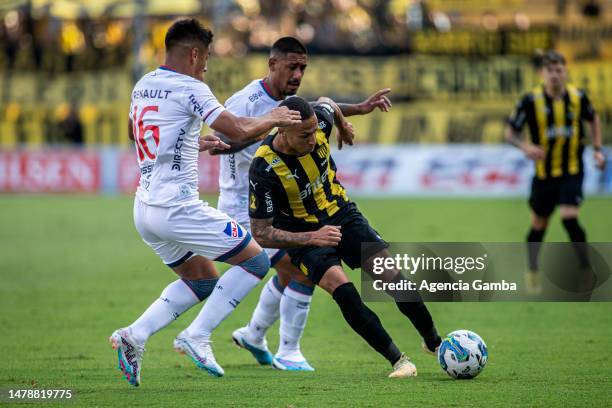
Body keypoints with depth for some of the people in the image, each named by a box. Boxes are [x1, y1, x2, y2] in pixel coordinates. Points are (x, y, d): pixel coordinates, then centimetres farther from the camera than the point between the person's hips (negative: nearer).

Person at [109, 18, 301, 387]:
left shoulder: (143, 86, 13)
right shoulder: (189, 89, -11)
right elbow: (239, 130, -18)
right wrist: (273, 119, 1)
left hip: (144, 210, 9)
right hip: (177, 208, -9)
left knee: (203, 280, 22)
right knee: (255, 260, 2)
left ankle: (134, 335, 7)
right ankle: (196, 336, -4)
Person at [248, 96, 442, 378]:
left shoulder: (320, 123, -19)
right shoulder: (263, 169, -29)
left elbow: (326, 104, 10)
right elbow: (261, 233, -22)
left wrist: (343, 126, 30)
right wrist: (312, 237, -30)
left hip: (341, 215, 4)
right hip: (303, 235, -4)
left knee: (394, 278, -11)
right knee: (344, 291, -27)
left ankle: (435, 344, 11)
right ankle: (398, 360, -17)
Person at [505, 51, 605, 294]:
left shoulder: (578, 97, -5)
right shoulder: (531, 101, -12)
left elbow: (593, 119, 16)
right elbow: (510, 132, -5)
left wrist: (597, 149, 7)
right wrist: (525, 146, -25)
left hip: (572, 171, -1)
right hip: (544, 172, 1)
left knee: (569, 219, -19)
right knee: (538, 225, 12)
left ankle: (587, 272, -6)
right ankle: (532, 274, 34)